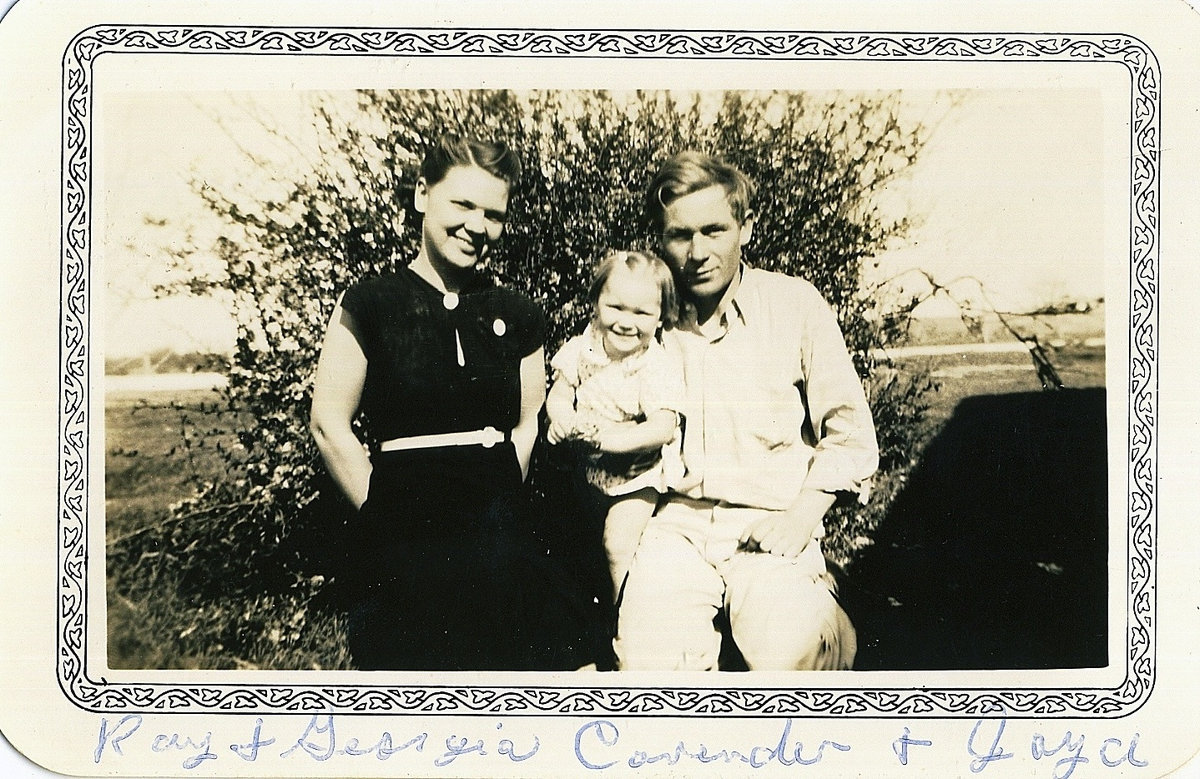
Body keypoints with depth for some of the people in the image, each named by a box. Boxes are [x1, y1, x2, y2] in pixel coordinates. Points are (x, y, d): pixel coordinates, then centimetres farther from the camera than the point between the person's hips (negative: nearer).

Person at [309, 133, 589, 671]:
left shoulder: (517, 317, 8)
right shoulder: (372, 303, -3)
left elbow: (526, 427, 12)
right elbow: (330, 425, -4)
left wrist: (495, 510, 3)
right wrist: (389, 517, -4)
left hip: (500, 541, 4)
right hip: (402, 554, -3)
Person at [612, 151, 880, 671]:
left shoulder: (796, 304, 4)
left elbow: (850, 432, 6)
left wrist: (802, 515, -7)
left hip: (772, 529, -1)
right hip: (675, 523, 1)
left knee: (786, 656, -26)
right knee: (647, 662, -24)